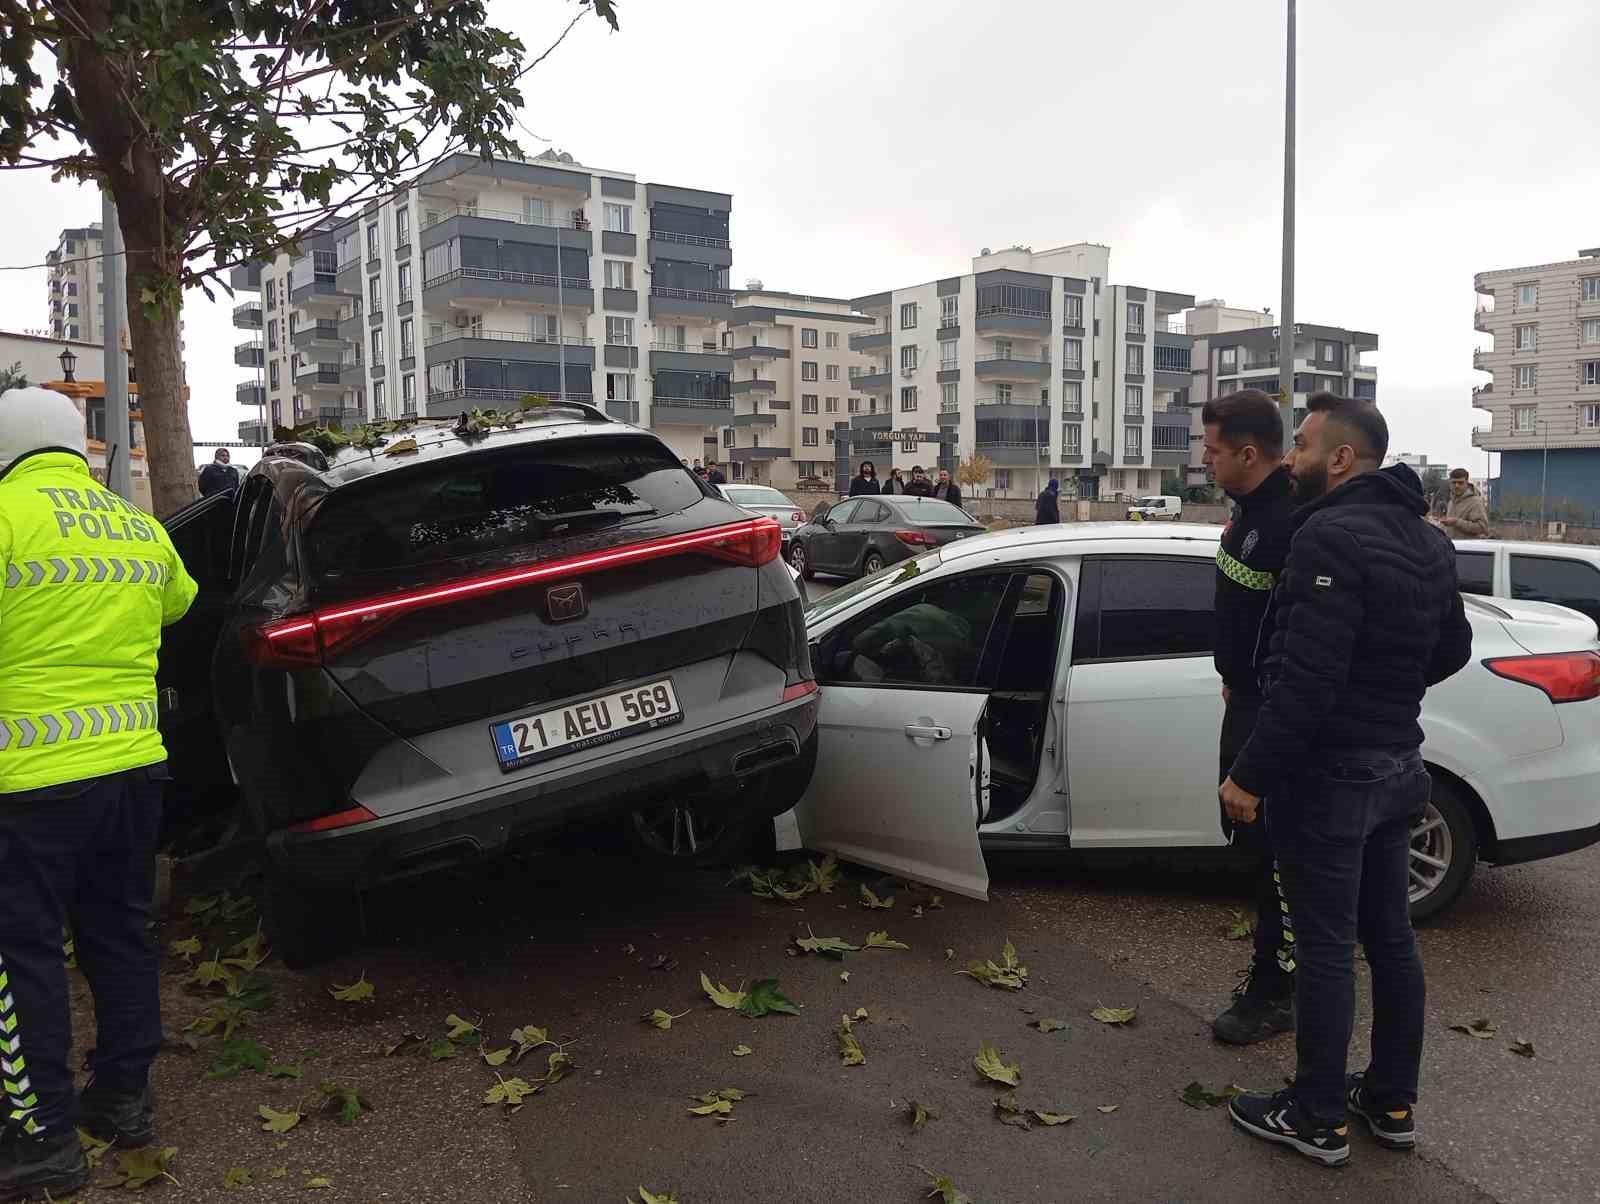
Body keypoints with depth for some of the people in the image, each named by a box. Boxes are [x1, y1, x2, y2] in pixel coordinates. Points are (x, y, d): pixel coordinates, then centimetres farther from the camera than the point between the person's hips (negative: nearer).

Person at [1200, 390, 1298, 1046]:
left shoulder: (1294, 520, -24)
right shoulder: (1250, 506, 8)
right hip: (1249, 699, 10)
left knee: (1275, 847, 0)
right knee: (1252, 835, 19)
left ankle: (1273, 992, 14)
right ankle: (1279, 960, 36)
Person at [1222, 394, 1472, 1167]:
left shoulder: (1331, 537, -22)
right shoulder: (1426, 539, 9)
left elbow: (1307, 678, -28)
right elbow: (1452, 649, 19)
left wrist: (1250, 775, -21)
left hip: (1329, 776, -9)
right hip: (1396, 767, 9)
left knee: (1325, 946, 2)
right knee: (1389, 936, 17)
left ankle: (1317, 1118, 15)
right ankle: (1392, 1103, 30)